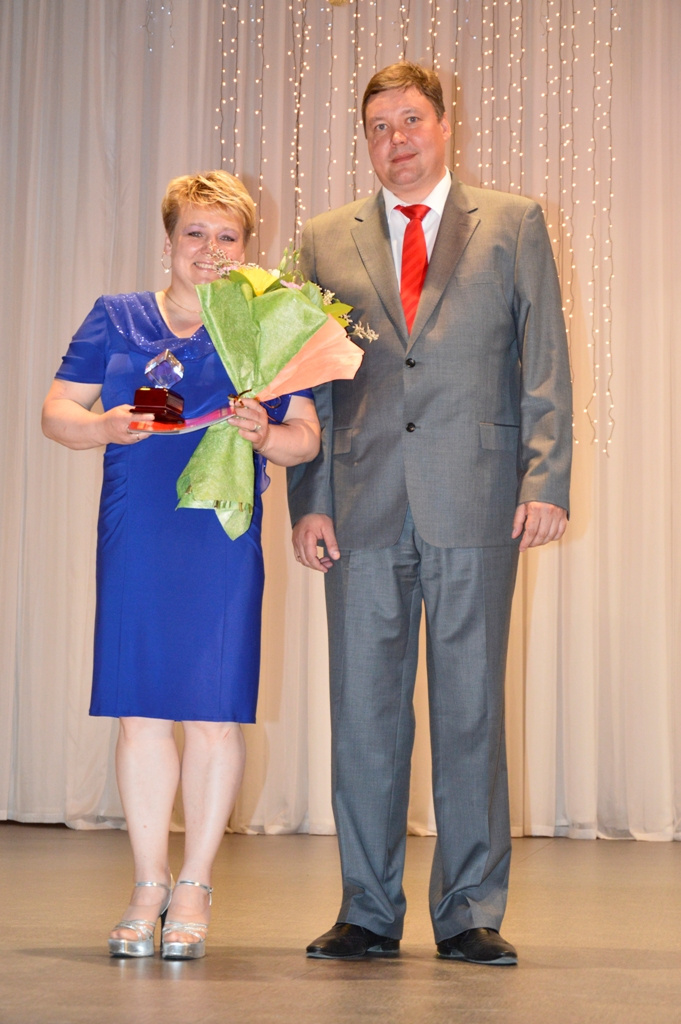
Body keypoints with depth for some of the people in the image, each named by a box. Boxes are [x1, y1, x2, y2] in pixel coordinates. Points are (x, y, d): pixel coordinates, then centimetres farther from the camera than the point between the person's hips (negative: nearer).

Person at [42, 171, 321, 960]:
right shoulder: (115, 320, 11)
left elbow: (308, 437, 6)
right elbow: (56, 412, 7)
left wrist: (266, 435, -15)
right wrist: (106, 426, -13)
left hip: (225, 539, 0)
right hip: (135, 538, 1)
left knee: (215, 710, -2)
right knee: (140, 709, 1)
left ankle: (194, 889, 12)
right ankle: (148, 887, 15)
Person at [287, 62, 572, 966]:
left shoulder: (514, 225, 10)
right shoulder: (326, 241, 14)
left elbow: (545, 361, 4)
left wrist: (547, 481, -7)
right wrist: (308, 502, 2)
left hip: (476, 507, -2)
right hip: (364, 509, 2)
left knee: (471, 707, 1)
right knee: (363, 708, 3)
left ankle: (470, 914, 10)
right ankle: (369, 912, 14)